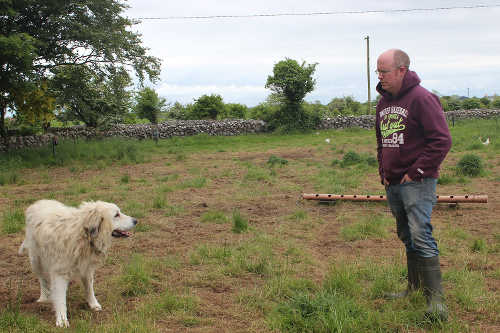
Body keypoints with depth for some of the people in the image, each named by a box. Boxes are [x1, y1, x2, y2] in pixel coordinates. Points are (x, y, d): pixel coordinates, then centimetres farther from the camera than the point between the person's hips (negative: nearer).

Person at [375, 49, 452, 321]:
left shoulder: (421, 98, -13)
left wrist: (416, 173, -15)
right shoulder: (384, 101, 12)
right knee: (407, 237, 15)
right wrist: (383, 171, 12)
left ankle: (435, 299, -9)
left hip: (417, 183, -8)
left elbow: (442, 141, -16)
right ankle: (414, 288, 26)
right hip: (392, 183, 8)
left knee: (421, 236, -13)